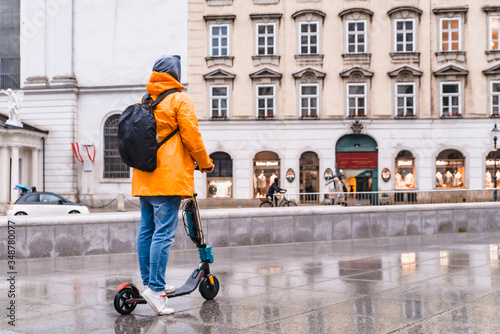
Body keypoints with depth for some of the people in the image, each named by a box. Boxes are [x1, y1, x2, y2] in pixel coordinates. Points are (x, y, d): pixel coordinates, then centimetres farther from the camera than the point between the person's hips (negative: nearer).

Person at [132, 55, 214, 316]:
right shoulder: (180, 100, -5)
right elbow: (191, 137, -9)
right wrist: (205, 164, 5)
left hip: (144, 177, 8)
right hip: (169, 177, -8)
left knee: (146, 229, 12)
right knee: (164, 232, -10)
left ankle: (149, 282, 20)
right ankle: (155, 288, -14)